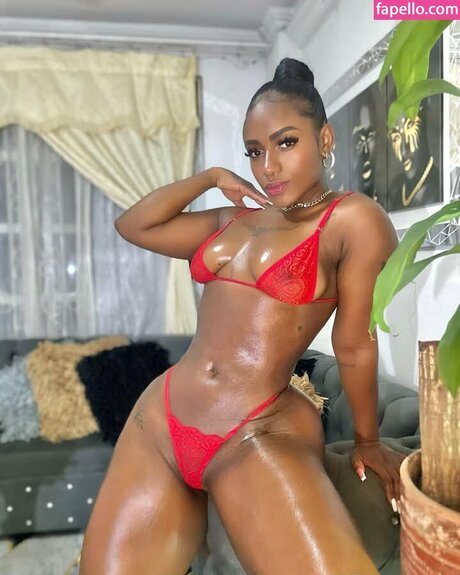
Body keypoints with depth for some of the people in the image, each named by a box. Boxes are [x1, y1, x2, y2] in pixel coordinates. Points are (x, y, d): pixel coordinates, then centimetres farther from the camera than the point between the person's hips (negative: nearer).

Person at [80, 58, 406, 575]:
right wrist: (211, 177, 13)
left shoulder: (353, 219, -6)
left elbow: (354, 346, -2)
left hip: (260, 436, -5)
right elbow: (133, 226, 17)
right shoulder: (232, 220, 14)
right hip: (159, 418, 6)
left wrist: (367, 441, 7)